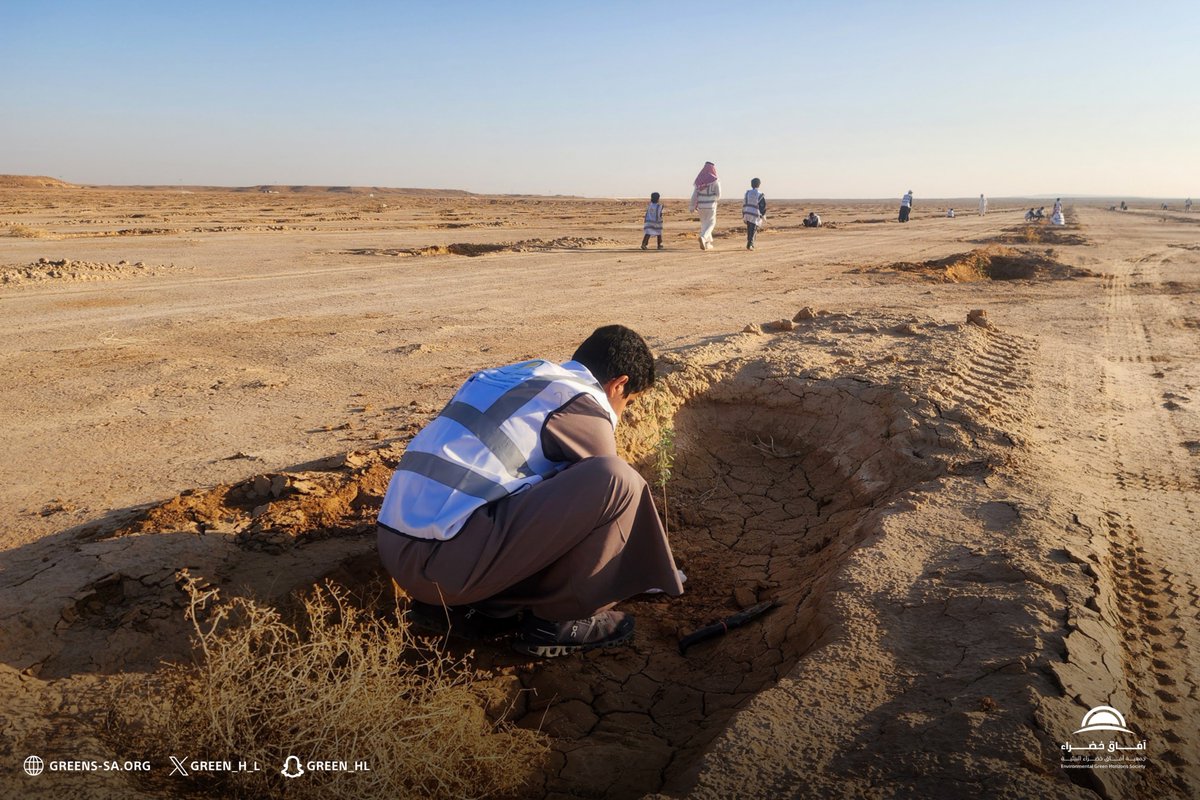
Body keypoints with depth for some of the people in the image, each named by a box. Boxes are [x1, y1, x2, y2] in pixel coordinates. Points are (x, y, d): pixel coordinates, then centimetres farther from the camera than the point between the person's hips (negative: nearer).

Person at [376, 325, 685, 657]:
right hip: (441, 557, -9)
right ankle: (558, 618, 5)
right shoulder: (582, 403, -3)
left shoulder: (519, 376, 22)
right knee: (615, 480, -13)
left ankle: (460, 603, 16)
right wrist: (655, 571, 28)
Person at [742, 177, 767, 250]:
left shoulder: (747, 193, 3)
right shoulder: (760, 195, -8)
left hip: (747, 214, 4)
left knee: (749, 230, 16)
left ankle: (750, 243, 22)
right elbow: (763, 207, -6)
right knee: (753, 231, 2)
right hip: (755, 215, -4)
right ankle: (749, 245, -7)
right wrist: (763, 217, 5)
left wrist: (743, 214, 15)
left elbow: (744, 204, 7)